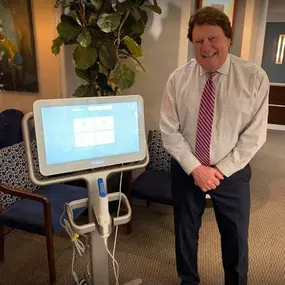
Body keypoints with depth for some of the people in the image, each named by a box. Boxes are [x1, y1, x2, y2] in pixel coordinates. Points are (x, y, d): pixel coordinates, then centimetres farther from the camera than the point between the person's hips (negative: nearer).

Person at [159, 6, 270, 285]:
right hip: (185, 170, 2)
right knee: (185, 231, 20)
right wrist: (195, 168, -15)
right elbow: (169, 131, -8)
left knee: (235, 236, 18)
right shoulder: (178, 79, -8)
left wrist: (221, 169, -15)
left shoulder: (254, 78, -12)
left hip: (232, 172, -1)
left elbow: (254, 134, -11)